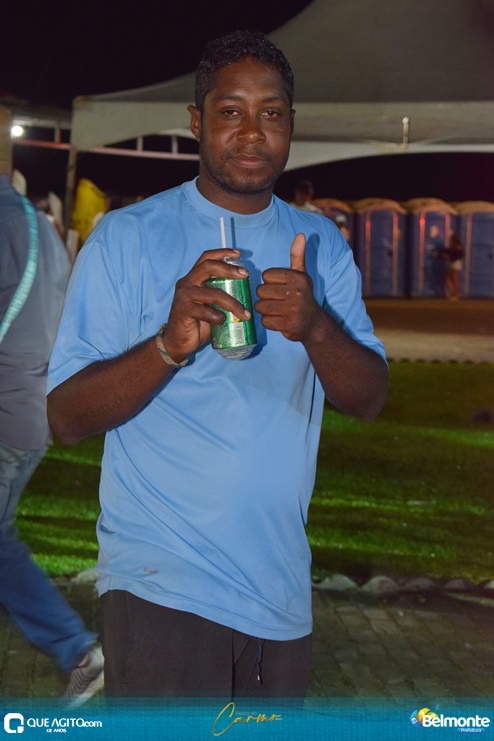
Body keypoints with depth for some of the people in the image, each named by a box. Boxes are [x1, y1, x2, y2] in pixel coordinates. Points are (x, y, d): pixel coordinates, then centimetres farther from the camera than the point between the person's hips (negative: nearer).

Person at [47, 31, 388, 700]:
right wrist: (170, 344, -27)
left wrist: (316, 327, -19)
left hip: (281, 587, 5)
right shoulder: (127, 238, -4)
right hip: (163, 586, -4)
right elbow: (67, 417, -9)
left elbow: (368, 399, 2)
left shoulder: (321, 245, 10)